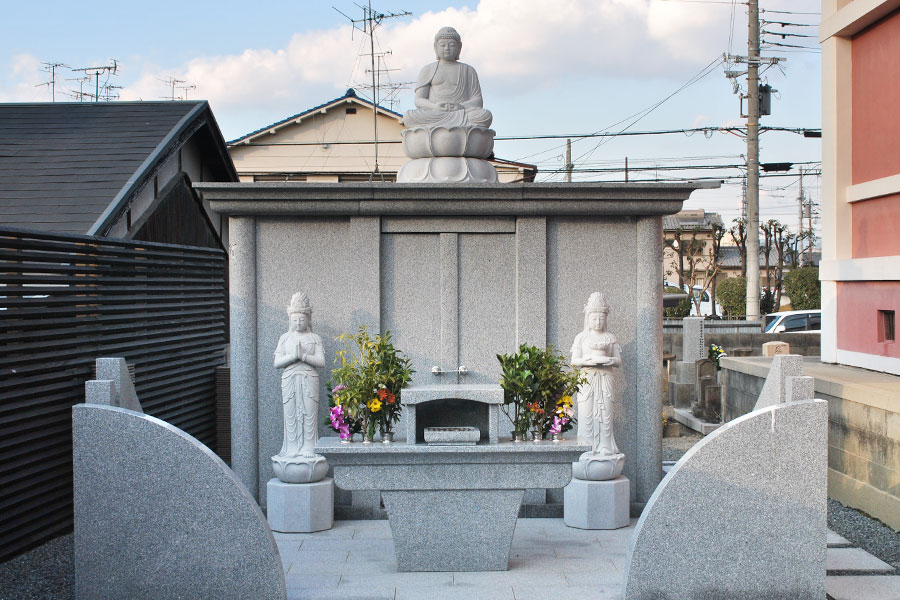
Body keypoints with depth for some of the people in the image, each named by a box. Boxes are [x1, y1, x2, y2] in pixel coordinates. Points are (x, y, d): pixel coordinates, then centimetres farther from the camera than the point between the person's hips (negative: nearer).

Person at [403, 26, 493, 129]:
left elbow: (478, 101, 7)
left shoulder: (468, 71, 16)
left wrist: (461, 107, -16)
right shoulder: (427, 70, 16)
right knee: (409, 118, -33)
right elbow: (419, 101, 6)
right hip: (432, 116, 1)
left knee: (485, 116, -32)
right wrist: (435, 107, -17)